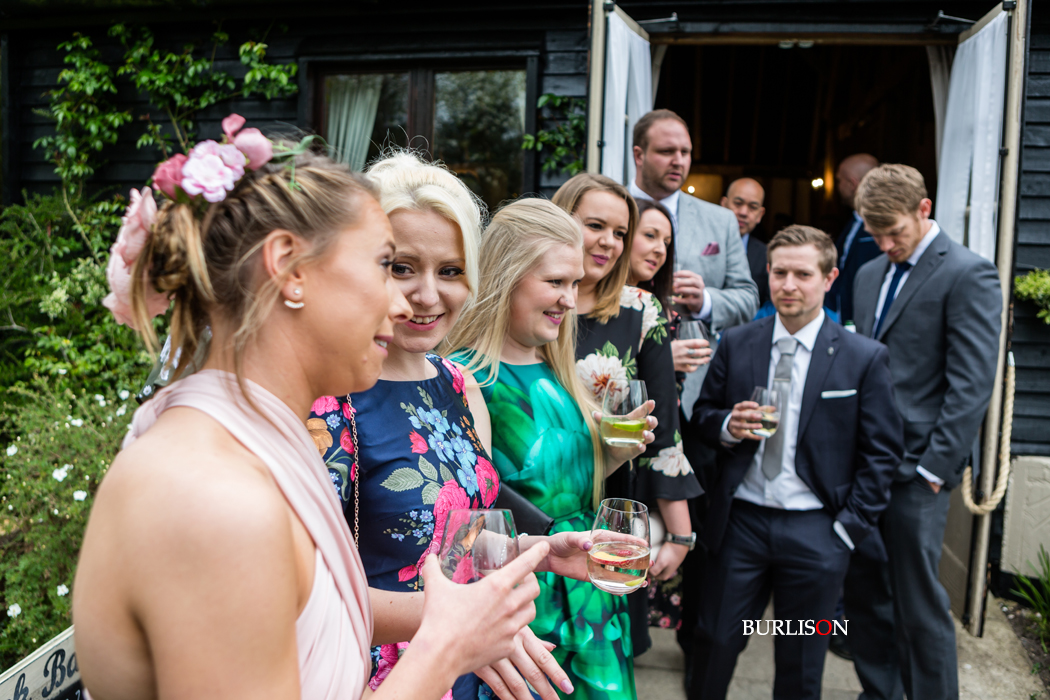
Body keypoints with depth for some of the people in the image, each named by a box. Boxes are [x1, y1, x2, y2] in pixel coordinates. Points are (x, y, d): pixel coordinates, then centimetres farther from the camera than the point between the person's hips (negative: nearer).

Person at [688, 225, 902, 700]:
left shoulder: (864, 358, -4)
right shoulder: (735, 344, 2)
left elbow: (882, 450, -2)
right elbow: (702, 415, 10)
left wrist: (852, 524, -6)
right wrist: (728, 426, -13)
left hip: (816, 533, -1)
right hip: (740, 519, 2)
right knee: (715, 643, 11)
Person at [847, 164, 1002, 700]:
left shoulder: (968, 274, -7)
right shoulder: (871, 274, 15)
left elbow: (972, 384, -12)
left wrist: (935, 467, -15)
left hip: (915, 469, -6)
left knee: (918, 603, 2)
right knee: (862, 589, 14)